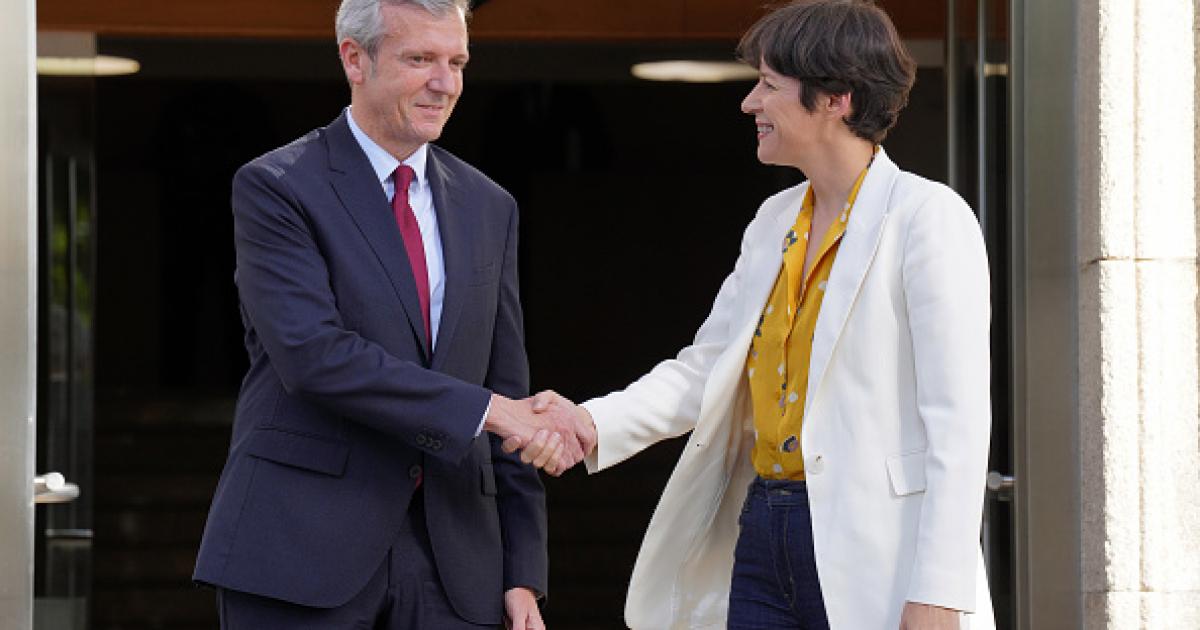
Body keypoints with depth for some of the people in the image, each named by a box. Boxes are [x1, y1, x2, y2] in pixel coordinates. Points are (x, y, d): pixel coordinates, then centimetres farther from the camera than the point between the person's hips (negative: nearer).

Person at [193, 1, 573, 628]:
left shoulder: (489, 207, 14)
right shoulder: (275, 188, -3)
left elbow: (509, 392, 14)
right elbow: (311, 352, -17)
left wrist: (522, 573, 8)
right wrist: (481, 409, -19)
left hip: (451, 561, 5)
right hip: (300, 552, -4)